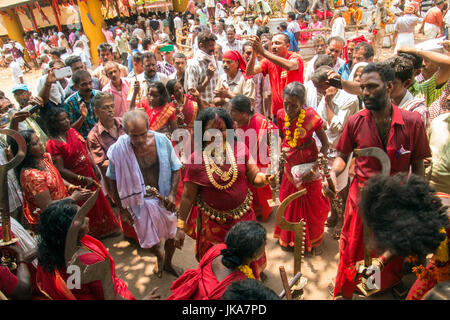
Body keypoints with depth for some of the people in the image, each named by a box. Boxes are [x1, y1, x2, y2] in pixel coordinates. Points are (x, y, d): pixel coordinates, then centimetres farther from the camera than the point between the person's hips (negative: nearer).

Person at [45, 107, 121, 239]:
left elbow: (86, 150, 8)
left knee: (98, 201, 21)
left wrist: (95, 168, 4)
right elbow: (61, 170, -22)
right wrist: (82, 179, -23)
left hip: (90, 174, 7)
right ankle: (93, 234, 37)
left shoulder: (72, 131, -1)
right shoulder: (53, 143, -22)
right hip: (75, 182, -6)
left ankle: (106, 229, 42)